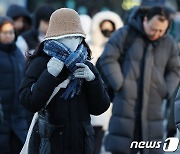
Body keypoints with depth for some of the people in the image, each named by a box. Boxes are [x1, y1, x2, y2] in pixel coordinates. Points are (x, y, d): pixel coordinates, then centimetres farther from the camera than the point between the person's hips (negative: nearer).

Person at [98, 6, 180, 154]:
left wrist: (165, 92, 3)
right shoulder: (126, 34, -4)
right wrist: (120, 85, -11)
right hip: (126, 106, -3)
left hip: (152, 110, 3)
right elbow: (107, 59, -5)